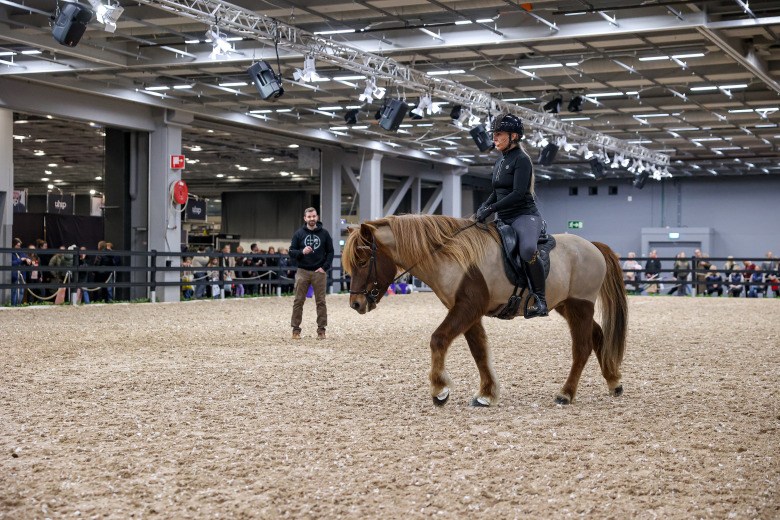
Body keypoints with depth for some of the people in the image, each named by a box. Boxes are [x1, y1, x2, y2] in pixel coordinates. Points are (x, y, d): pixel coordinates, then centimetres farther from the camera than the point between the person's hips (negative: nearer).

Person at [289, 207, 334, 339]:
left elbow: (330, 252, 6)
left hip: (319, 272, 0)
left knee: (321, 302, 3)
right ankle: (296, 329, 6)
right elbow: (291, 251, 3)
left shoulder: (324, 233, 4)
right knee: (298, 301, 0)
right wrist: (302, 252, -17)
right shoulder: (299, 234, 3)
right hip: (303, 272, 0)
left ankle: (321, 330, 9)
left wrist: (325, 267, -6)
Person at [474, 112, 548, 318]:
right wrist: (484, 206, 3)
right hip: (504, 219, 10)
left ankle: (540, 301, -28)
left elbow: (518, 194, -21)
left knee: (527, 250, -38)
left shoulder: (521, 160, -10)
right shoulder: (499, 161, 16)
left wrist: (491, 209, -23)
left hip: (524, 216, -10)